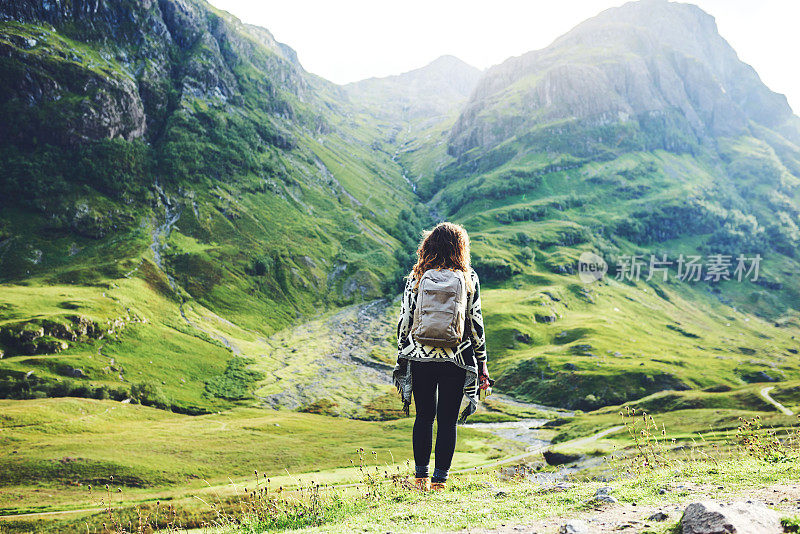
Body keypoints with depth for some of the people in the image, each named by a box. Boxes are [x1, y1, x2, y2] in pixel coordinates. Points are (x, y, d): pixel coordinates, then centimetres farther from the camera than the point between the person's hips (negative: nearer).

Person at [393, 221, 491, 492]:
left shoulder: (415, 277, 1)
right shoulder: (469, 278, -1)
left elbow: (405, 321, 2)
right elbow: (476, 323, 0)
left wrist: (402, 356, 11)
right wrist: (481, 363, 8)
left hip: (420, 359, 1)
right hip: (456, 361, -1)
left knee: (424, 416, 15)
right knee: (447, 420, 7)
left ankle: (421, 477, 19)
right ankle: (439, 480, 10)